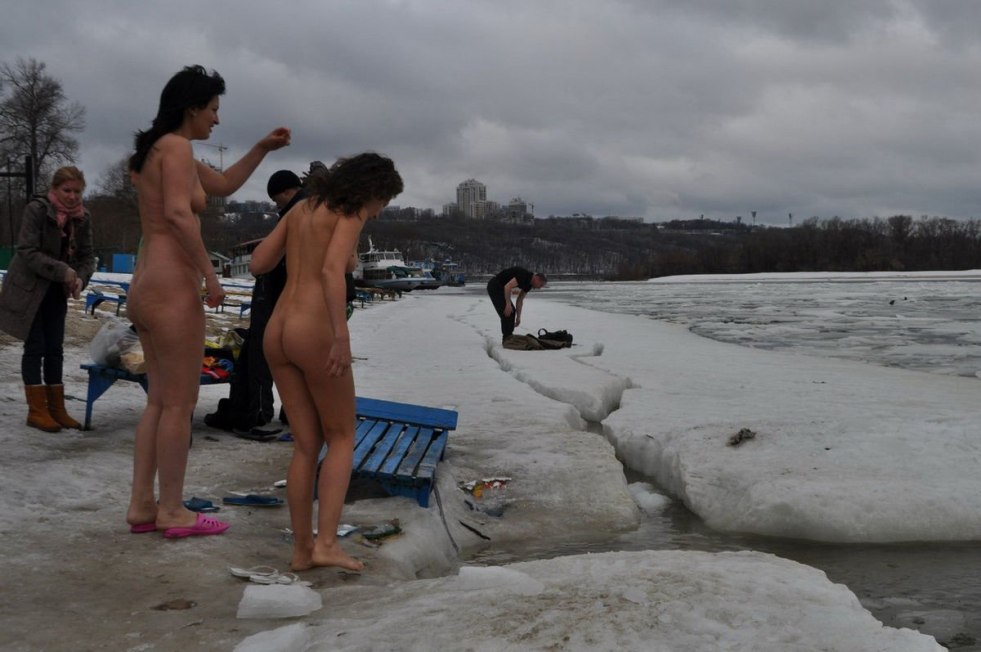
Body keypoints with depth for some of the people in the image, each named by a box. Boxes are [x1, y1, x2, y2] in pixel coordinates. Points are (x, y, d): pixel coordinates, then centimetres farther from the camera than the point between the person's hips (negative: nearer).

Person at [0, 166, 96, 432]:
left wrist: (80, 278, -18)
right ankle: (37, 411, 3)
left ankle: (56, 409, 13)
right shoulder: (36, 210, -17)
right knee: (35, 347, -3)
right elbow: (27, 252, -22)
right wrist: (62, 271, -28)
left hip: (56, 292, 5)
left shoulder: (82, 218, -1)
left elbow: (86, 256, 2)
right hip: (28, 288, -5)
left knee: (55, 349, 7)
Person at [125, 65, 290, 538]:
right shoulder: (176, 146, -10)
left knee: (159, 401, 14)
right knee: (180, 404, -2)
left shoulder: (155, 151, 20)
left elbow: (224, 185, 29)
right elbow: (179, 215, -22)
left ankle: (141, 505, 15)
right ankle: (172, 511, 5)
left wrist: (262, 149, 22)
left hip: (145, 287, 10)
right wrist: (211, 275, -18)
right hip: (172, 288, -10)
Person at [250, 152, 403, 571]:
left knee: (307, 445, 13)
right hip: (313, 335, -7)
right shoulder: (351, 214, -3)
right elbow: (332, 270, -21)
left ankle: (302, 549, 12)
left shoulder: (303, 208, 19)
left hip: (277, 334, 7)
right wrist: (342, 337, -26)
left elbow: (258, 265, 18)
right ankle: (326, 543, -1)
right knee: (342, 438, 9)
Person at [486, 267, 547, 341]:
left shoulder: (529, 284, 8)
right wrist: (508, 304, -28)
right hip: (494, 286, -10)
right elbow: (508, 286, -30)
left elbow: (520, 300, 15)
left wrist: (518, 317, 14)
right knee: (507, 312, -11)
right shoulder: (524, 276, -22)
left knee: (511, 311, 12)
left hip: (500, 287, 10)